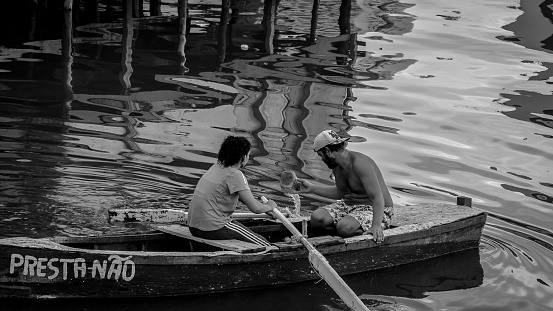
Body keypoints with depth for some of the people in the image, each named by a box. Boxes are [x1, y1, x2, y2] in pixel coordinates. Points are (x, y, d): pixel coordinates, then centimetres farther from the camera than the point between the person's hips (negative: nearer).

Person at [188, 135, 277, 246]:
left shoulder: (217, 166, 12)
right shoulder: (234, 175, -15)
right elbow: (255, 208, -13)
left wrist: (263, 206, 21)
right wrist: (270, 206, 8)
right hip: (213, 228, -9)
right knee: (265, 246, -1)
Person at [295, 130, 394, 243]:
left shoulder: (360, 164, -24)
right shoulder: (336, 165, 5)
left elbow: (377, 197, -30)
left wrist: (376, 226, -41)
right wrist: (312, 188, 21)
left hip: (375, 210, -8)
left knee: (345, 228, -36)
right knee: (316, 218, -16)